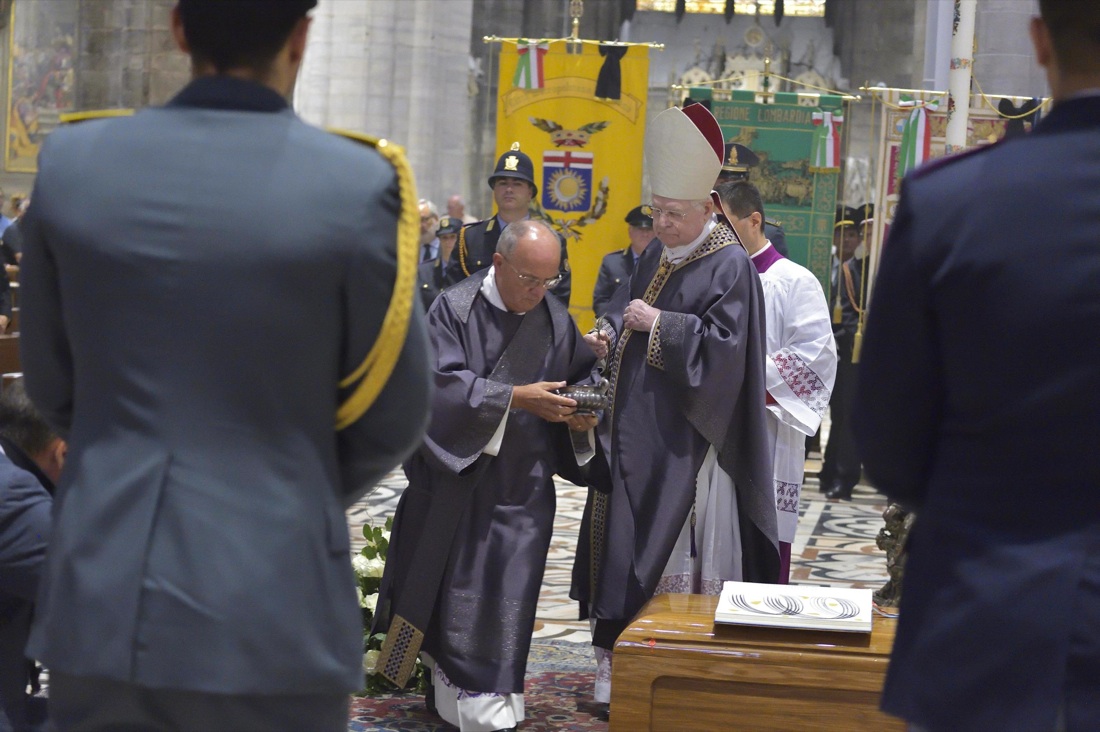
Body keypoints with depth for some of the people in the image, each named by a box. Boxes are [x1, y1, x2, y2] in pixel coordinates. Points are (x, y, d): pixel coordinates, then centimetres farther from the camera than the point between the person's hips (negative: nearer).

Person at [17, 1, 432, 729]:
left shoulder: (71, 163, -1)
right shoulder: (354, 186, -10)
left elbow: (53, 384, 10)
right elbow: (394, 418, 0)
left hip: (101, 606, 3)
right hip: (270, 618, -3)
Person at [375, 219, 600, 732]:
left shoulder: (556, 319, 2)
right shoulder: (455, 309, -10)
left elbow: (583, 375, 14)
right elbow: (443, 382, -18)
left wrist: (580, 411, -8)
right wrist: (515, 397, -24)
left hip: (523, 483, 3)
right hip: (456, 474, -3)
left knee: (507, 591, 2)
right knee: (451, 585, 7)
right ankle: (453, 690, 20)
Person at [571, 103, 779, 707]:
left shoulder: (730, 265, -10)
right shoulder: (654, 257, 13)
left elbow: (723, 344, -18)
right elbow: (626, 311, 23)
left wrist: (657, 324, -16)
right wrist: (609, 335, 2)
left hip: (683, 438, -7)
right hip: (635, 429, 7)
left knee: (673, 541, -6)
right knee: (625, 536, 8)